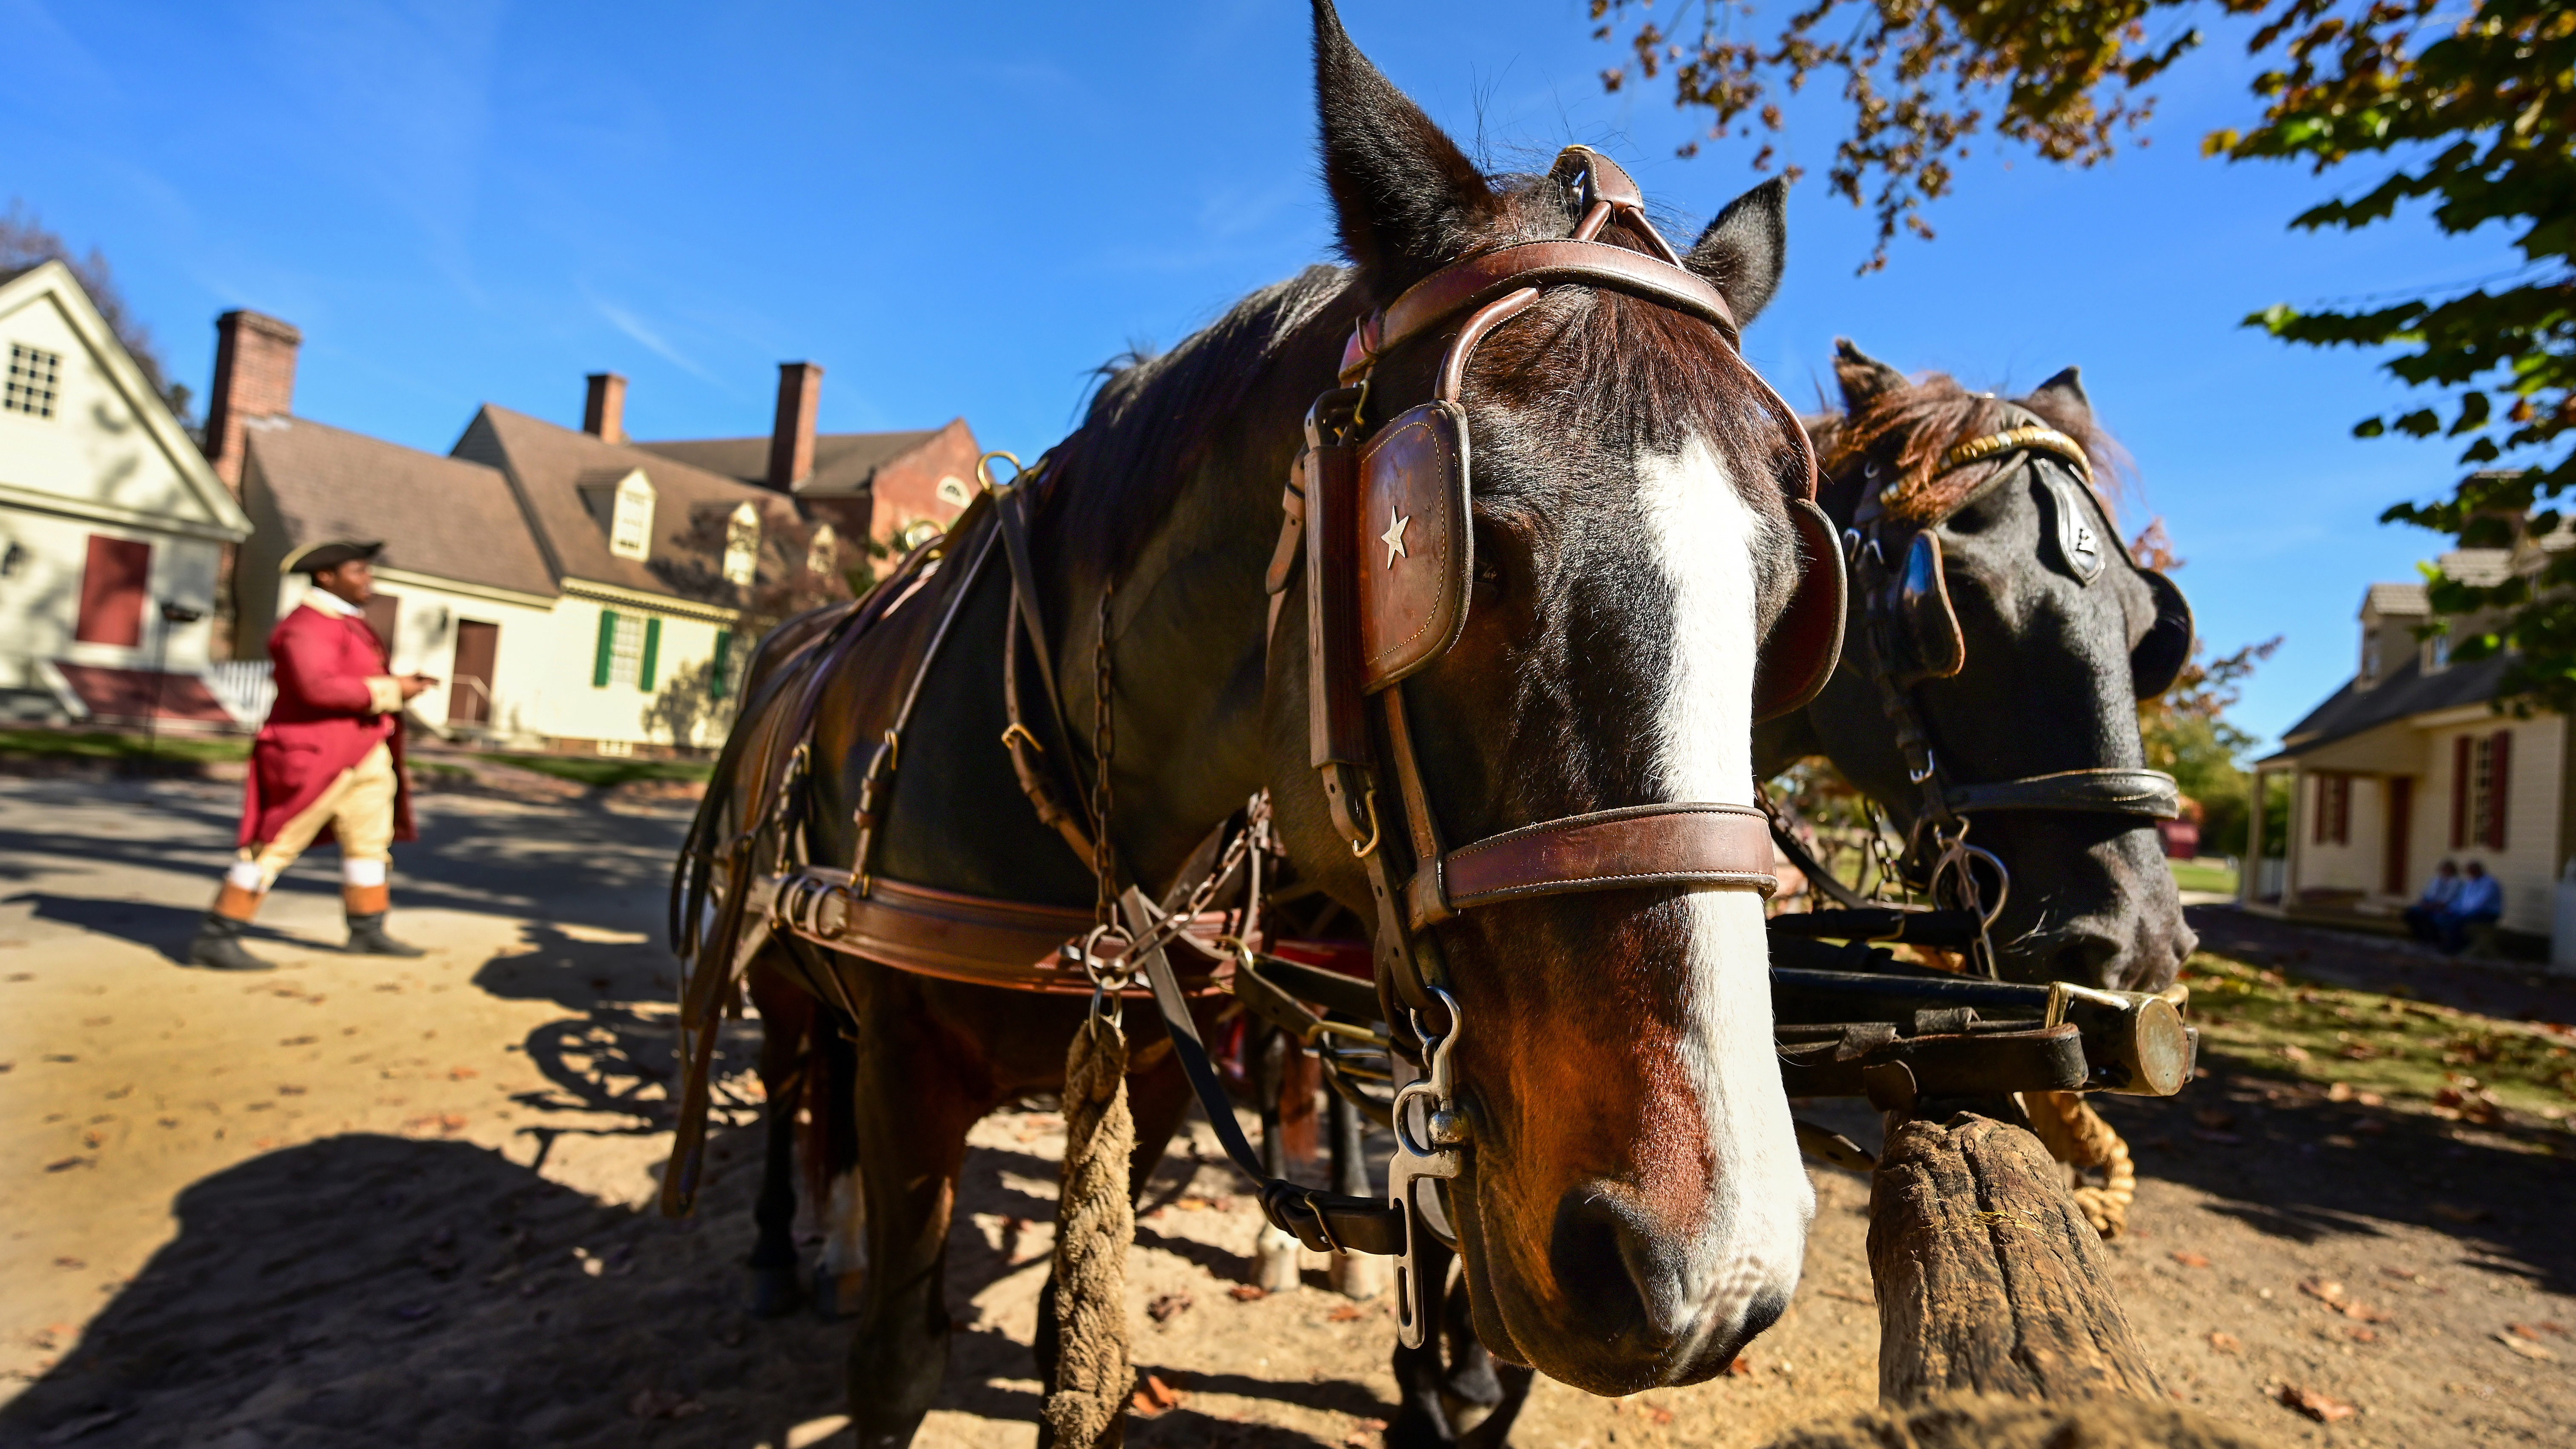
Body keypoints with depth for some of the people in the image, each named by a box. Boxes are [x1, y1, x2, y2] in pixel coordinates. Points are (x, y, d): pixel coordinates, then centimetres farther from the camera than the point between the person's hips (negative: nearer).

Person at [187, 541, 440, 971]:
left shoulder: (345, 620, 14)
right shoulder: (308, 625, -17)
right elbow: (318, 687, -29)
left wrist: (399, 684, 4)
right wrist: (391, 691, -23)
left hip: (360, 755, 10)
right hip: (312, 757, -10)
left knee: (370, 841, 13)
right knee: (277, 846, -4)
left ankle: (368, 933, 22)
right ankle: (213, 940, 5)